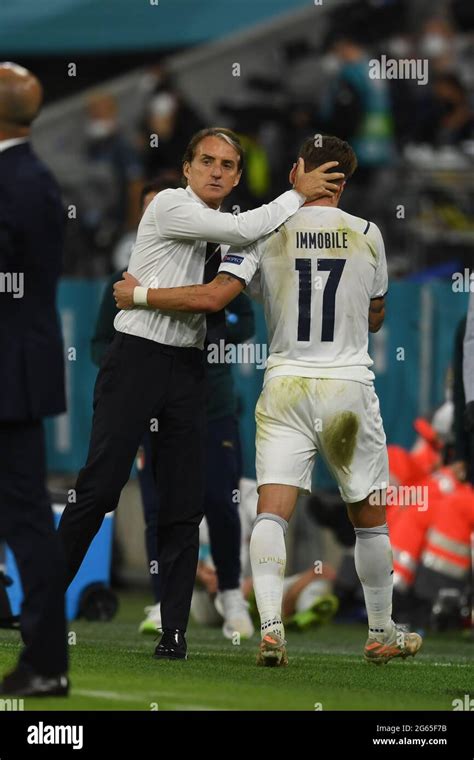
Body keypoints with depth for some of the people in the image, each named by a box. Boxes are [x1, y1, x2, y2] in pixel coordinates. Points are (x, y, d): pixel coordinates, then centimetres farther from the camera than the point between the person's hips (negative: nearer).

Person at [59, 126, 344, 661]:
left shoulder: (221, 237, 15)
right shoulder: (169, 206, -7)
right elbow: (243, 229, -18)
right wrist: (298, 195, -8)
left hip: (187, 369, 7)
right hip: (138, 357, -7)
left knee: (183, 505, 3)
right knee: (99, 488, -9)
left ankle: (174, 631, 5)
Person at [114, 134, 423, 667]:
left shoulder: (266, 230, -4)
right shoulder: (367, 236, 1)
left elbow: (215, 297, -13)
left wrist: (139, 294, -2)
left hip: (285, 387, 0)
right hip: (350, 382, 0)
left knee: (272, 511, -5)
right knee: (369, 518, 13)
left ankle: (270, 625, -24)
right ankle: (381, 634, 23)